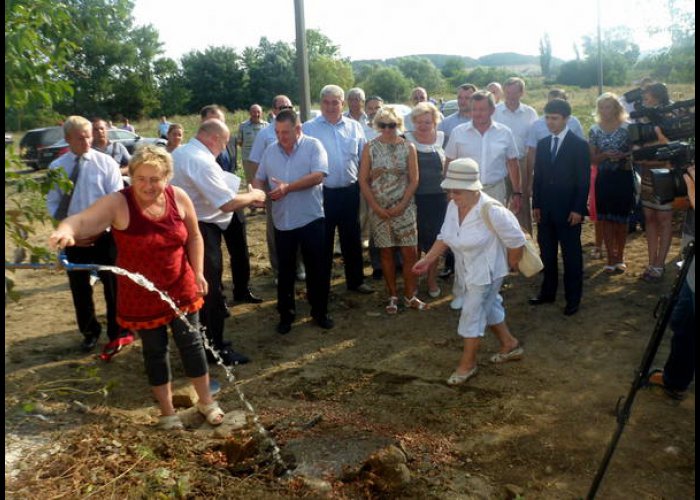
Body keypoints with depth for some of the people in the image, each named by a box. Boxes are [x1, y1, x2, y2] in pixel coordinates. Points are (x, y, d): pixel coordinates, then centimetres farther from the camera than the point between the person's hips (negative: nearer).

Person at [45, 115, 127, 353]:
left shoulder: (106, 162, -5)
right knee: (80, 289, 14)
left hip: (104, 235, -2)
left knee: (113, 286, 6)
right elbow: (53, 204, 4)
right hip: (74, 238, 3)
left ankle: (117, 333, 23)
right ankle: (90, 332, 34)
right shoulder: (56, 167, 1)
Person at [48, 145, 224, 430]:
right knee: (155, 351, 11)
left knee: (191, 343, 11)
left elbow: (194, 237, 4)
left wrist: (198, 273, -1)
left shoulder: (179, 198, -9)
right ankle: (167, 411, 30)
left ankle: (206, 401, 31)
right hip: (141, 296, -2)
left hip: (180, 289, 2)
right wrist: (66, 230, -57)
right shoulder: (118, 204, -19)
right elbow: (83, 219, -35)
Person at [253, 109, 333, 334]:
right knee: (285, 271, 12)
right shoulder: (270, 150, 8)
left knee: (317, 269, 6)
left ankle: (319, 311, 23)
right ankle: (286, 315, 26)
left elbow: (318, 175, -18)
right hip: (282, 221, 4)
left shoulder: (313, 145, -6)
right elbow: (259, 178, 11)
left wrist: (288, 187, -23)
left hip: (311, 219, -3)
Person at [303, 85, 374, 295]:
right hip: (322, 192, -2)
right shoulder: (309, 128, -3)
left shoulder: (354, 127, 5)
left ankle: (356, 280, 27)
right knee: (323, 240, 8)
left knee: (352, 238, 13)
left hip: (349, 191, 2)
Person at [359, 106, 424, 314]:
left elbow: (414, 180, -1)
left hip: (404, 208, 0)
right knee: (386, 252, 7)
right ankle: (393, 296, 19)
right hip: (379, 209, 0)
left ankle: (409, 295, 13)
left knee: (410, 252, -1)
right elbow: (363, 180, -2)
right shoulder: (370, 147, 0)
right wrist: (375, 207, -9)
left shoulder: (408, 147, 0)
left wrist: (402, 205, -10)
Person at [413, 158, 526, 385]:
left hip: (487, 271, -7)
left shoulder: (491, 211, -30)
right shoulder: (453, 207, -9)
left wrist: (512, 264, -6)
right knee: (488, 306, 23)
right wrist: (428, 260, -2)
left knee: (472, 313, 0)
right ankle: (510, 345, 45)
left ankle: (467, 364, 19)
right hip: (468, 270, 8)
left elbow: (516, 240, -20)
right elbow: (445, 237, 4)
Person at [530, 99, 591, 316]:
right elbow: (538, 177, 11)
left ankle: (573, 298, 15)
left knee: (571, 255, 5)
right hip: (545, 210, 5)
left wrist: (578, 209, -14)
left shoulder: (579, 145, -6)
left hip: (568, 210, -5)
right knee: (547, 253, 12)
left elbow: (584, 180, -8)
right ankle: (548, 292, 25)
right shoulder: (542, 144, 9)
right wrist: (536, 205, 5)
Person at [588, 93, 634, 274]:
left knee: (621, 219, 8)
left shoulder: (627, 128, -4)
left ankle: (619, 257, 23)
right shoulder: (595, 130, 3)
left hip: (624, 177, -2)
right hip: (604, 178, 2)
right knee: (606, 219, 4)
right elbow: (592, 159, 3)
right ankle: (611, 258, 14)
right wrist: (605, 155, -16)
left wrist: (622, 156, -21)